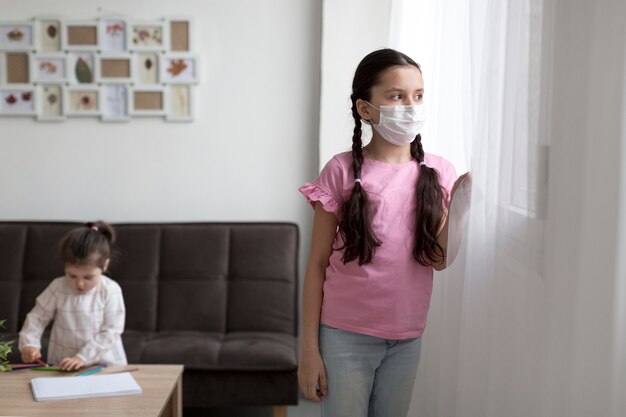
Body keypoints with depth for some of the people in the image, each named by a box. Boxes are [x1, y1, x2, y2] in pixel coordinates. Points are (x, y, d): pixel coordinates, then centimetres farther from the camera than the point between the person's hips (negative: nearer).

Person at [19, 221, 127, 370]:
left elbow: (111, 332, -11)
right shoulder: (57, 288, -2)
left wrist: (83, 357, -19)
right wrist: (29, 344, -9)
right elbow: (37, 317, 8)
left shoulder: (110, 291, -9)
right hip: (63, 365, 1)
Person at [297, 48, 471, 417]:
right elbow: (318, 264, -6)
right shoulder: (341, 171, -9)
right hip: (345, 336, -3)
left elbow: (439, 259, -2)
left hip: (407, 338, 3)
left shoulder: (438, 172, 0)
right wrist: (309, 348, -7)